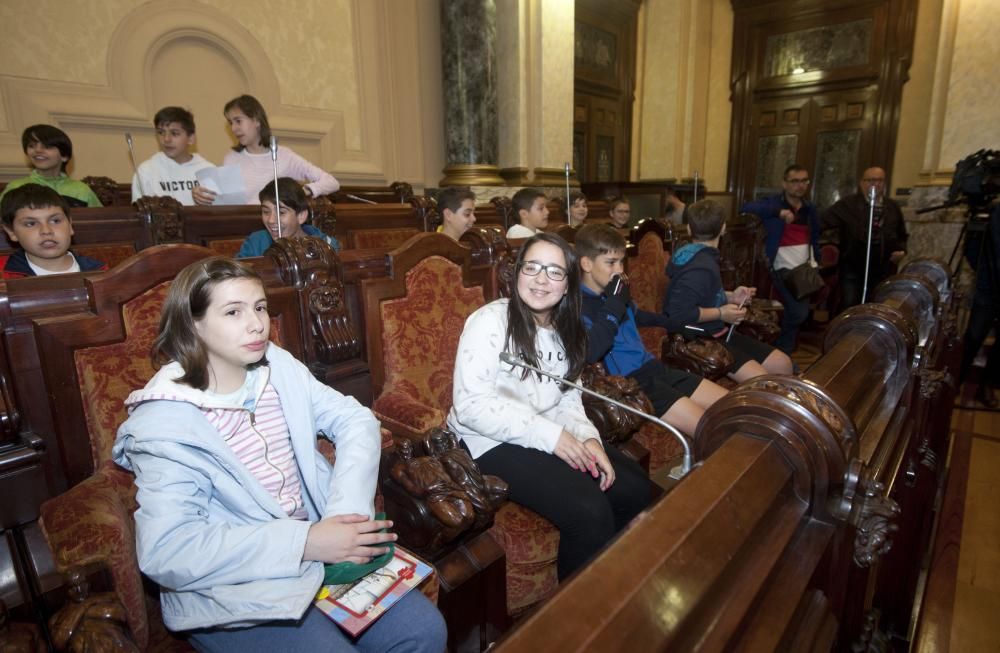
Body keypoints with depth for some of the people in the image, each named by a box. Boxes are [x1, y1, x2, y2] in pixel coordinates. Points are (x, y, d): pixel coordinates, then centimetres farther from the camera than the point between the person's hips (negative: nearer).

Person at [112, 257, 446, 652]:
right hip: (229, 591, -4)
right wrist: (303, 542, -26)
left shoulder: (277, 368, 1)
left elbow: (355, 421, -2)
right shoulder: (164, 421, -14)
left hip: (315, 548, 4)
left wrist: (347, 512, -17)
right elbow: (165, 551, -22)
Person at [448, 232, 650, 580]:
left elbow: (567, 398, 10)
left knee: (635, 489, -1)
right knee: (589, 511, -22)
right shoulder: (490, 321, -15)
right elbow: (470, 405, -21)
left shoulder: (564, 330, 9)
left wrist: (587, 436, -12)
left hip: (553, 436, 8)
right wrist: (549, 435, -24)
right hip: (494, 442, -7)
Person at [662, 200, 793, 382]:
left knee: (783, 363, 9)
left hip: (716, 333, 10)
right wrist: (720, 313, -20)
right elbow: (679, 313, -31)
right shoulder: (700, 268, -24)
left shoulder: (698, 256, 7)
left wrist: (731, 296, 8)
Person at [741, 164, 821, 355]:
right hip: (783, 269, -7)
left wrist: (815, 262, 7)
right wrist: (778, 212, -32)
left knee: (794, 312, 12)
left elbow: (814, 239, 18)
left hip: (804, 269, 7)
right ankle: (782, 352, 2)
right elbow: (746, 208, -24)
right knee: (798, 312, -17)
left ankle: (783, 350, 28)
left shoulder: (810, 209, 13)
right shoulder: (773, 203, -6)